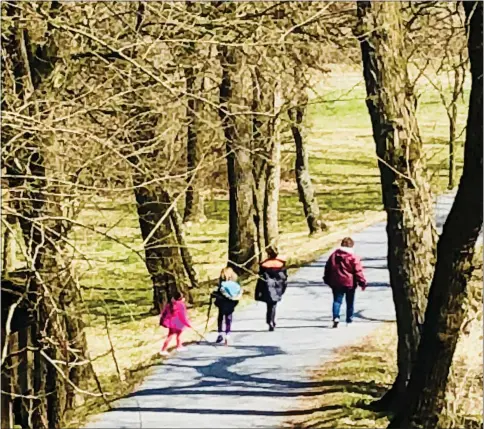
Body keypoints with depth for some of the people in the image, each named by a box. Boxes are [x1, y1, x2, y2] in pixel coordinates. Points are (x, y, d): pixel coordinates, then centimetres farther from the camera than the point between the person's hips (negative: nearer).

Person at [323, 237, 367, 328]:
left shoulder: (334, 255, 5)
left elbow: (328, 268, 11)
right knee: (350, 302, 11)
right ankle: (349, 320, 16)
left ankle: (335, 317, -19)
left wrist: (327, 280, 22)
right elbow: (358, 271, -11)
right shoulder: (353, 257, -9)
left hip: (336, 283, 2)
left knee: (337, 301, 2)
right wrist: (362, 282, -4)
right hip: (350, 283, -2)